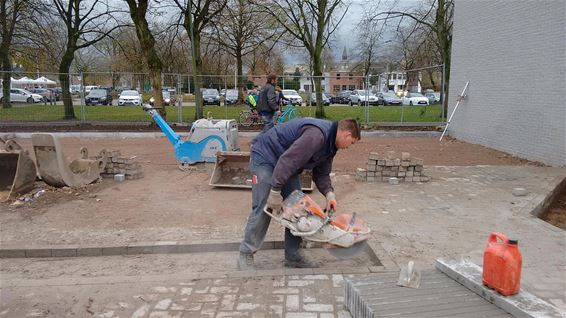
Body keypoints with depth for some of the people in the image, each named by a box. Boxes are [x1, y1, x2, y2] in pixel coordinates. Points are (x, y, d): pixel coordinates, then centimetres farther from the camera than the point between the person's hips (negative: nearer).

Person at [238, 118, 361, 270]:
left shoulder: (330, 143, 3)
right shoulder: (317, 134, -30)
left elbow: (322, 173, 7)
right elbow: (287, 160, -35)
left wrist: (329, 193, -12)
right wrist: (275, 191, -31)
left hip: (287, 165, 10)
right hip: (265, 156, -10)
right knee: (263, 209, -12)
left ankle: (292, 256, 14)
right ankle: (245, 255, 1)